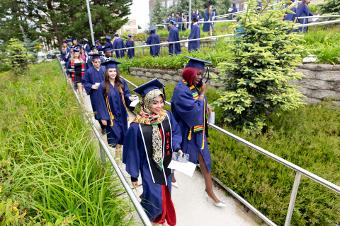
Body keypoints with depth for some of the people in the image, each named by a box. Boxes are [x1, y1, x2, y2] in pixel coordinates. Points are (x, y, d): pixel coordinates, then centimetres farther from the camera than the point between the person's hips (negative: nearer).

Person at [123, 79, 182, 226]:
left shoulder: (167, 116, -14)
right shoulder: (137, 127, -25)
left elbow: (175, 132, 4)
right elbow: (132, 152, -14)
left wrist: (177, 147, -14)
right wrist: (133, 175, -6)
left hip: (166, 164, 5)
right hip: (150, 168, -4)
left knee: (165, 193, 23)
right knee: (155, 199, 7)